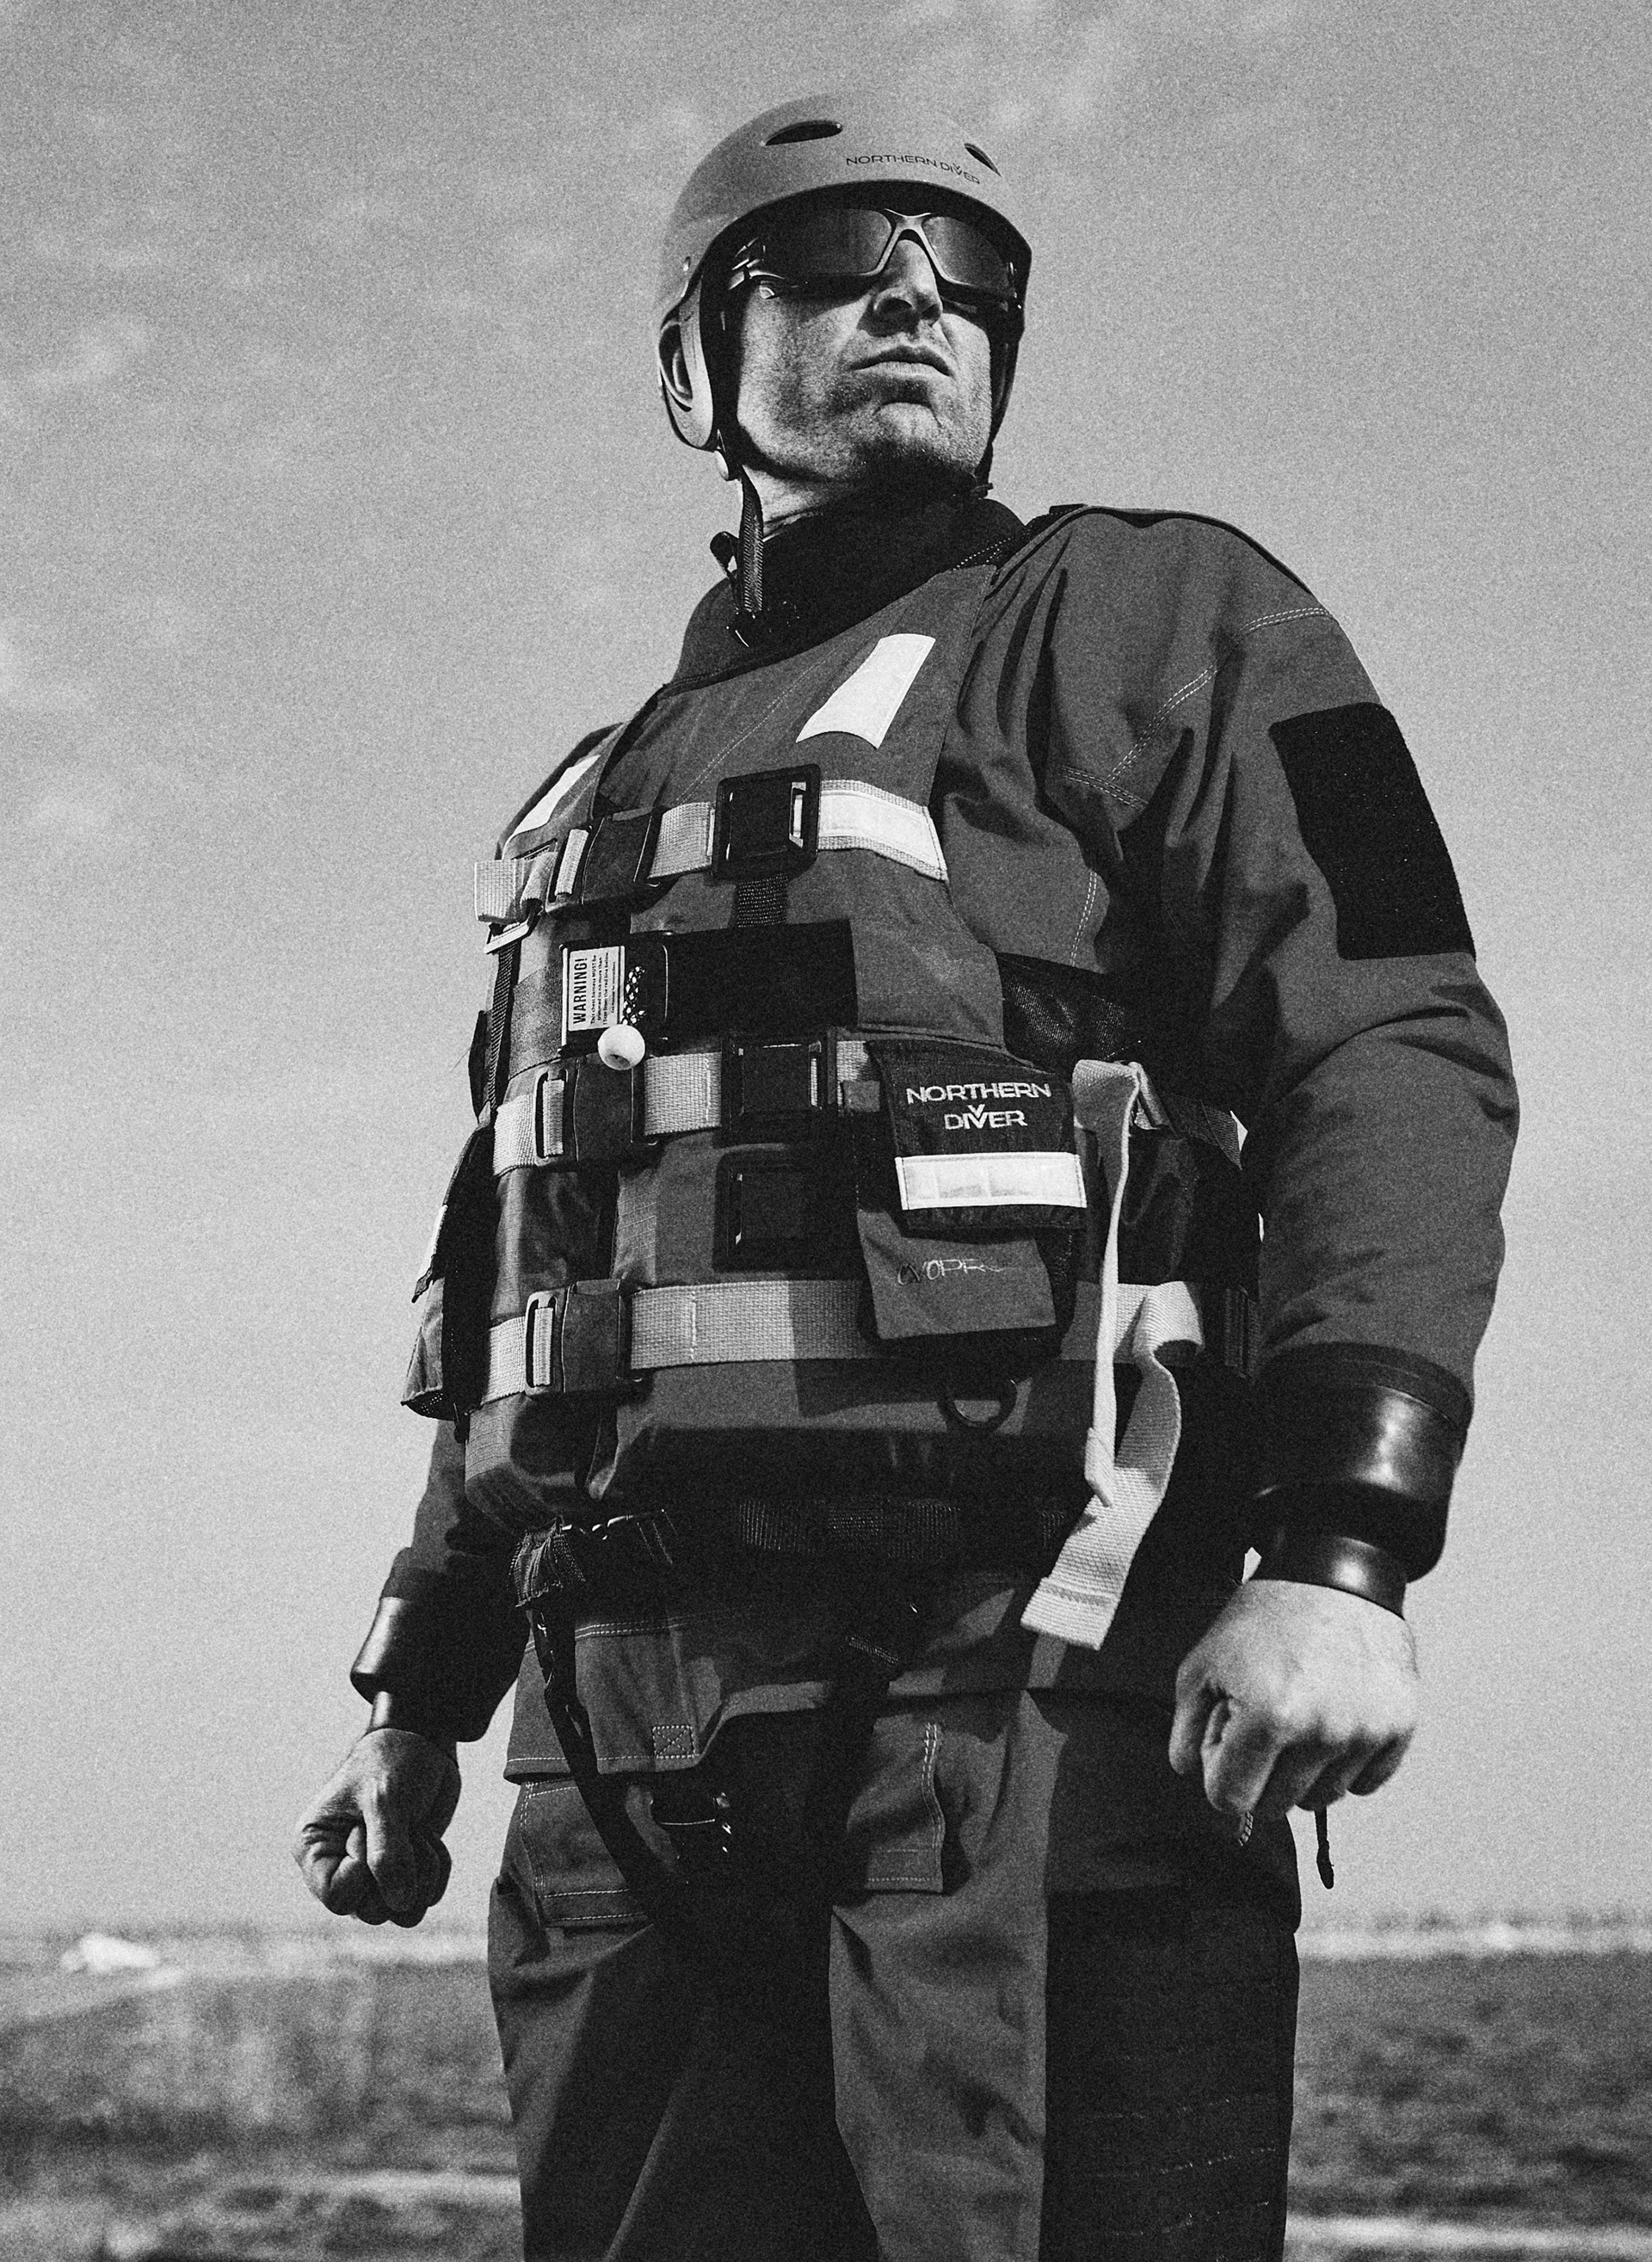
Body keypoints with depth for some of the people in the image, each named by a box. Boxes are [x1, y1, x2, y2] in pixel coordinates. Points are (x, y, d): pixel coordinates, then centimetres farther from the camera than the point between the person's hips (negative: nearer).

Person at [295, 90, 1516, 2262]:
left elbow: (1392, 1049, -6)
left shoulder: (1152, 619, 7)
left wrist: (1341, 1552, -19)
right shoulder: (604, 798, 25)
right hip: (627, 1739, 6)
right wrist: (418, 1699, 23)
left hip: (1027, 1692, -5)